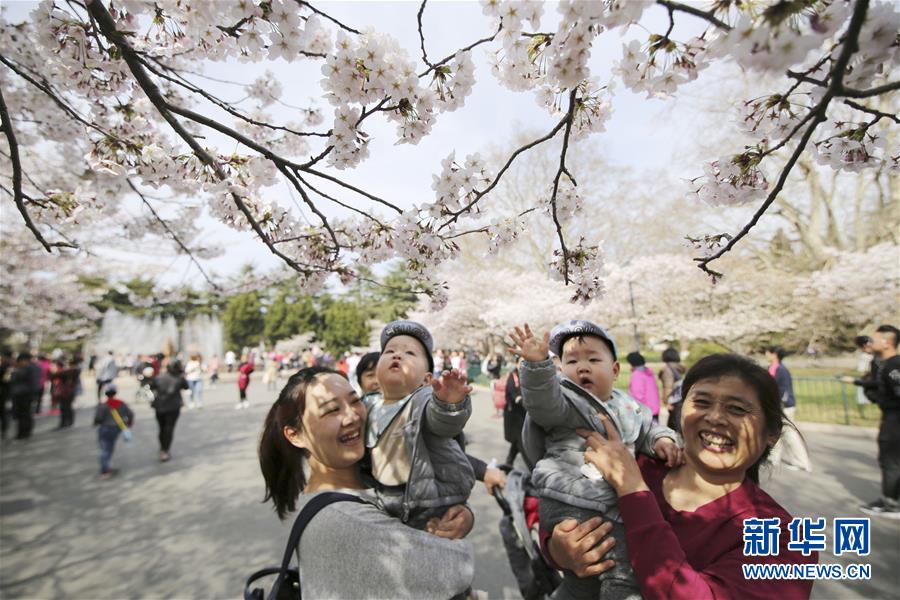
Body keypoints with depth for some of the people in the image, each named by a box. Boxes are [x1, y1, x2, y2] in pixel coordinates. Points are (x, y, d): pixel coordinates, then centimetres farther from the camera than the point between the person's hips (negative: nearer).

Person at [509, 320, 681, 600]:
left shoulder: (628, 406, 14)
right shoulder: (563, 399, -6)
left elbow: (648, 430, 24)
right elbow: (543, 401, -26)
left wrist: (662, 439, 0)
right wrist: (537, 364, -43)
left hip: (615, 502, 6)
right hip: (571, 503, -6)